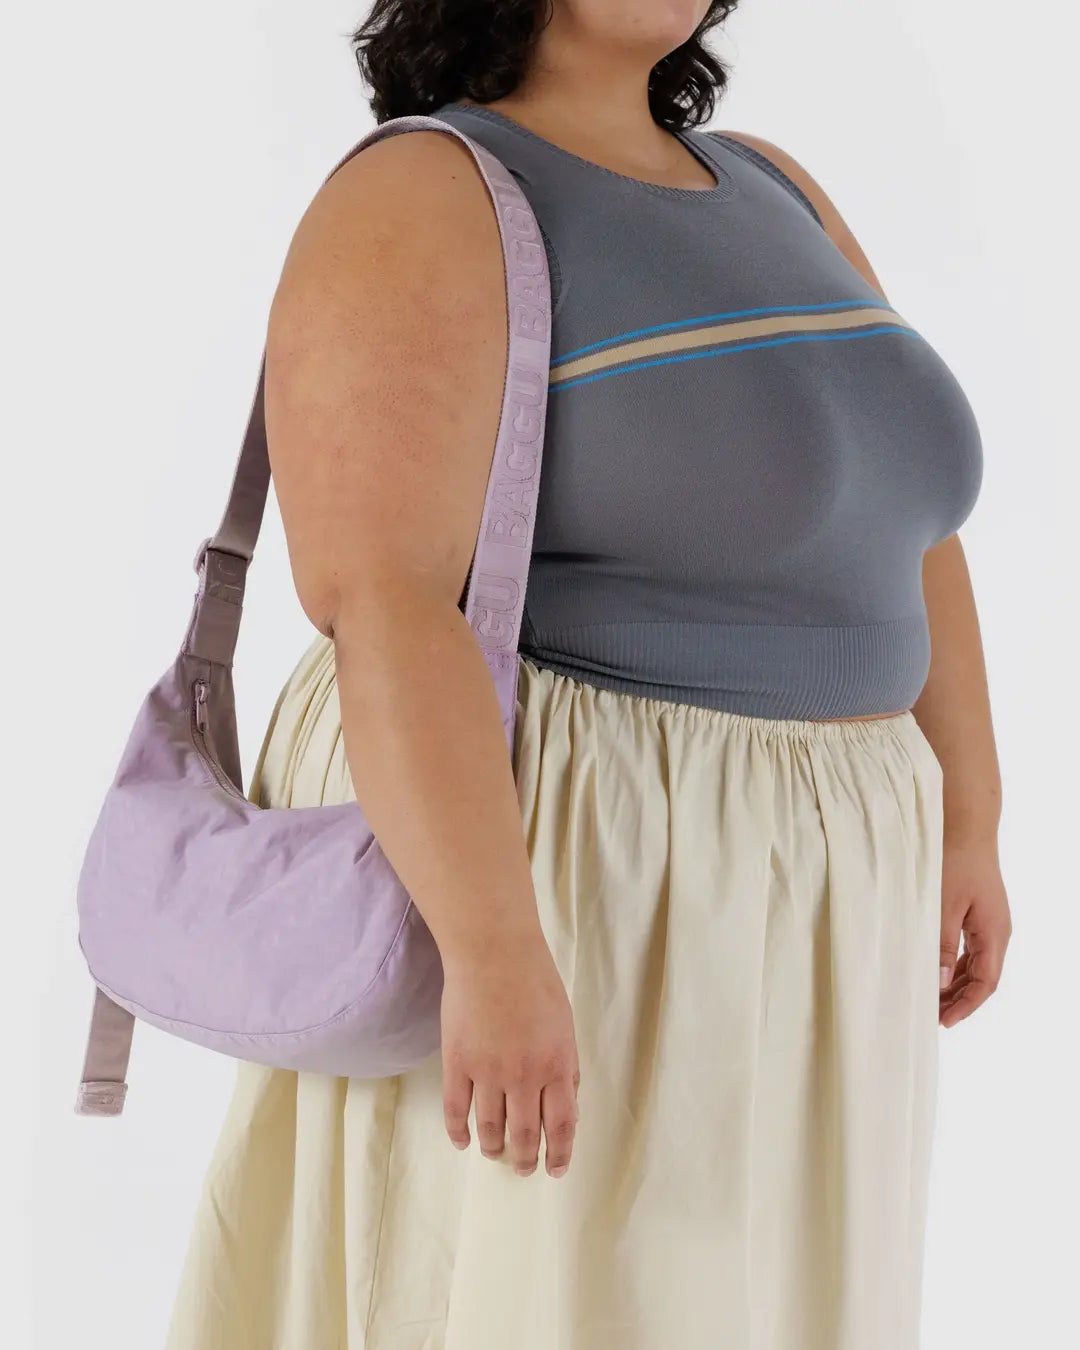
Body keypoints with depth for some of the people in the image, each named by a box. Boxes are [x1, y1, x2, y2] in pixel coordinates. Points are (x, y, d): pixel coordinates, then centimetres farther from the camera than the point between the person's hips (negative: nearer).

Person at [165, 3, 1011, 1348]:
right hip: (533, 870, -8)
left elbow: (896, 519, 12)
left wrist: (965, 825, 9)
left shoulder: (763, 194, 10)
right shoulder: (416, 214, -16)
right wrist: (495, 957, -31)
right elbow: (378, 607, -25)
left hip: (735, 882, 8)